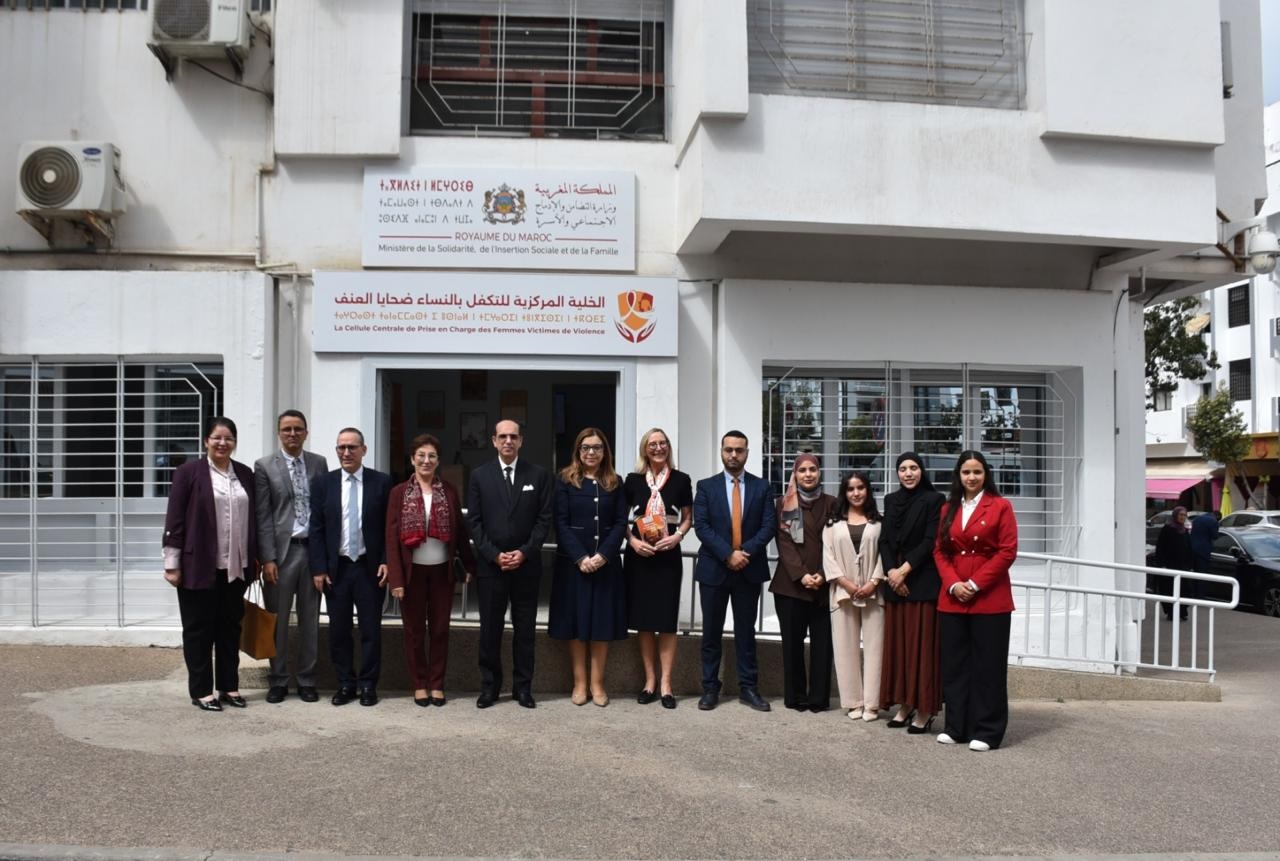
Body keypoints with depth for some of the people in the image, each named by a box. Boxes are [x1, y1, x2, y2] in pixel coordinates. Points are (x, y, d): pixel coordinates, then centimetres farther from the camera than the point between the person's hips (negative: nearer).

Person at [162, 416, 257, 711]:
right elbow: (175, 520, -5)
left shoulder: (245, 474, 9)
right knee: (199, 629, 5)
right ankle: (201, 691, 14)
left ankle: (229, 687, 21)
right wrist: (172, 564, -9)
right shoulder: (189, 472, -3)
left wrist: (255, 560, 12)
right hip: (199, 565, -4)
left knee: (230, 627, 11)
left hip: (235, 567, 4)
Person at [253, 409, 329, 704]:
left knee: (310, 619, 9)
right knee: (277, 620, 6)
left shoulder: (319, 463, 8)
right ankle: (278, 681, 18)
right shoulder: (265, 466, 0)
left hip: (313, 548, 2)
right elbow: (262, 516, -4)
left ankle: (306, 680, 19)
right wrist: (268, 558, -10)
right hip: (281, 550, -2)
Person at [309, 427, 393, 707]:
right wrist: (318, 568, -3)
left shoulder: (382, 482, -1)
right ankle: (345, 684, 21)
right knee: (339, 630, 8)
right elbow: (316, 529, 2)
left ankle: (368, 685, 16)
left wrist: (386, 561, -7)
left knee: (371, 629, 4)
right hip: (336, 568, 2)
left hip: (371, 568, -1)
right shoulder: (323, 483, 3)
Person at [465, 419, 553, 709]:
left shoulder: (539, 475, 3)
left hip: (527, 564, 0)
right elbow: (474, 521, 1)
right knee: (490, 628, 6)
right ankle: (489, 685, 17)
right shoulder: (480, 475, 3)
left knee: (524, 628, 7)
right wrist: (494, 555, -9)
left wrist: (524, 552, -10)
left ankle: (523, 687, 16)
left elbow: (544, 518, 0)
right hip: (490, 564, 0)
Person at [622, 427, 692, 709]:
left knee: (666, 619, 0)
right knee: (643, 619, 5)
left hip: (668, 556, -1)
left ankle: (665, 683, 6)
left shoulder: (681, 480, 2)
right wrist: (633, 541, -9)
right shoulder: (633, 480, 4)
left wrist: (677, 536, -11)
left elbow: (688, 518, 8)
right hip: (638, 556, 1)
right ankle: (650, 680, 15)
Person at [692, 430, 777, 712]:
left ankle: (748, 688, 15)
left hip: (749, 569, 1)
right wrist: (728, 554, -17)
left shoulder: (761, 487, 5)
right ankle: (710, 688, 13)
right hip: (714, 569, 0)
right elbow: (701, 526, -7)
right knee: (711, 633, 5)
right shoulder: (706, 486, 3)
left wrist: (746, 551, -15)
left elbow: (769, 525, -2)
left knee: (746, 632, 8)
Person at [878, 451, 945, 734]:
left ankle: (925, 710, 4)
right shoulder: (891, 501, 13)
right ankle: (904, 705, 15)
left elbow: (930, 541, -10)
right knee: (898, 643, 7)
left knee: (922, 644, -2)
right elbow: (884, 540, 9)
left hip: (923, 582, -5)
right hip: (894, 582, 5)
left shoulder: (933, 499, -4)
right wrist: (890, 571, -6)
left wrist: (904, 569, -13)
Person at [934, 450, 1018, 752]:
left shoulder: (1000, 506, -2)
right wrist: (953, 583, -6)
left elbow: (1007, 552, -8)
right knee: (955, 664, 9)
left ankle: (986, 731, 10)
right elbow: (940, 550, 10)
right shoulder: (948, 508, 13)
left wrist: (975, 583, -12)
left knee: (987, 665, 1)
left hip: (990, 598, -4)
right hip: (952, 598, 5)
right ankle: (956, 726, 19)